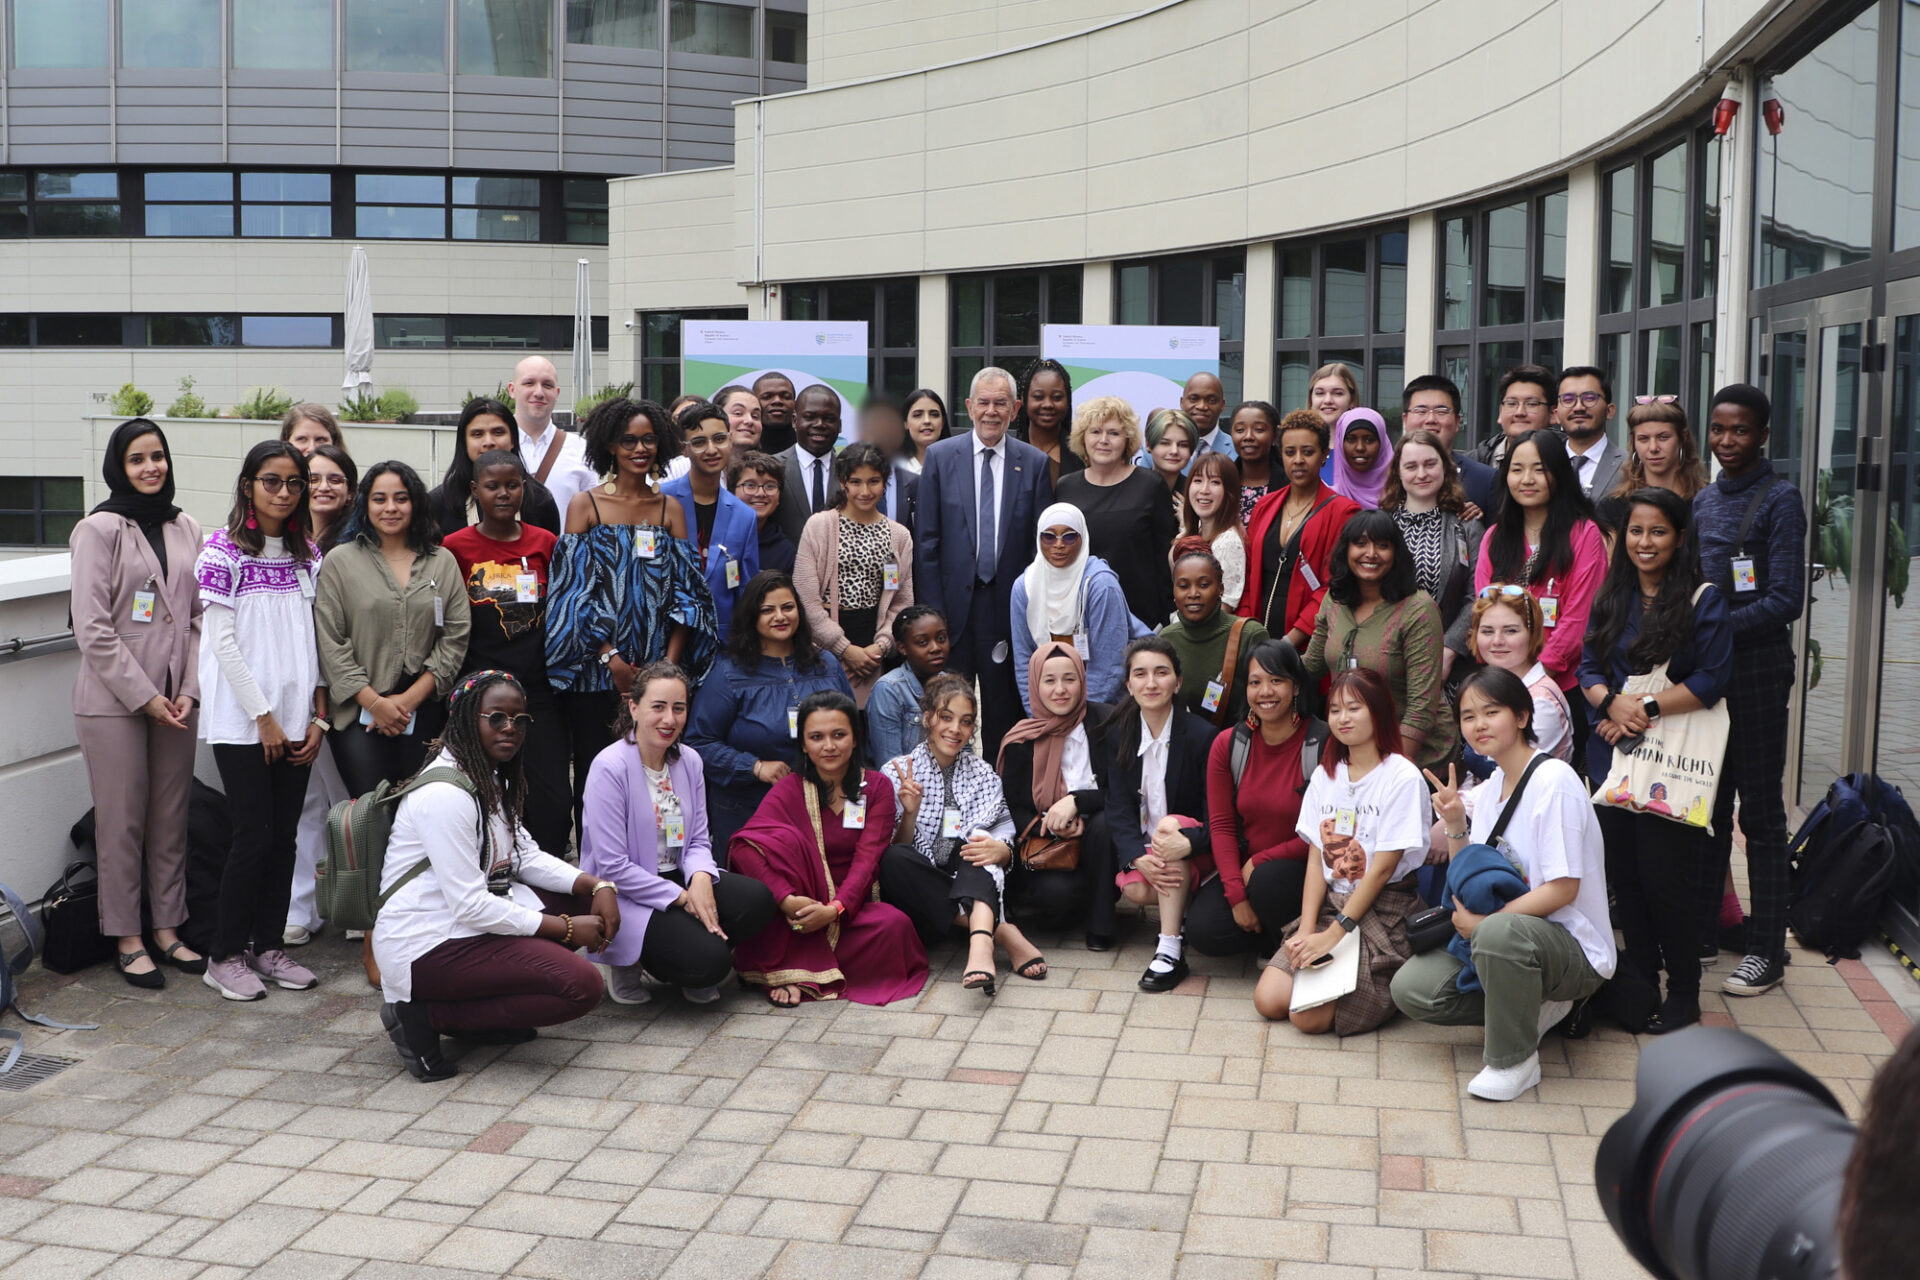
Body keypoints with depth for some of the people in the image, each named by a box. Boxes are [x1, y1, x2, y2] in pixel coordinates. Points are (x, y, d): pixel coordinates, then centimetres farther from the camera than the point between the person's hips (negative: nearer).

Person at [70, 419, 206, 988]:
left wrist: (188, 690, -2)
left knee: (172, 817, 10)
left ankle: (167, 928, 23)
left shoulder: (186, 529, 8)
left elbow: (200, 616, 9)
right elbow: (92, 627, -12)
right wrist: (144, 696, -13)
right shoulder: (101, 529, -7)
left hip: (175, 699, 5)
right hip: (113, 700, -5)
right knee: (122, 822, 3)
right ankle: (126, 938, 15)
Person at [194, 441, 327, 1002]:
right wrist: (262, 715, -11)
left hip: (295, 720, 5)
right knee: (253, 837, -5)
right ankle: (225, 956, 7)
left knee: (284, 836, 7)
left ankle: (269, 945, 19)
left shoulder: (307, 555, 10)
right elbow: (222, 641, -9)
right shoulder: (223, 550, -5)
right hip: (240, 719, -5)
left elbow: (315, 640, 11)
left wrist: (318, 716, 3)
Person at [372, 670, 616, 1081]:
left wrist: (597, 885, -2)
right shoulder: (445, 793, -20)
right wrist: (565, 928, -17)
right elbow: (469, 905, -23)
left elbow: (526, 856, 14)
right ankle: (426, 1015, -9)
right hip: (426, 945, -10)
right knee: (581, 985, -19)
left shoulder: (493, 777, 12)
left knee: (585, 901, 4)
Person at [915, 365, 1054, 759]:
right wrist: (931, 609, -5)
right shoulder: (941, 456, 2)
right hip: (953, 603, 0)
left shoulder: (1034, 462, 4)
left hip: (1008, 605, 1)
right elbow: (925, 539, 1)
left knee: (1004, 708, 8)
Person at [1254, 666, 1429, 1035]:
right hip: (1331, 903, 6)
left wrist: (1333, 934, -15)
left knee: (1310, 1016, -18)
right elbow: (1316, 859, 5)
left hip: (1384, 911, -6)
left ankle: (1391, 988, 5)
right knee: (1268, 1000, -10)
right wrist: (1307, 931, -8)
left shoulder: (1402, 777, -11)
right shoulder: (1325, 775, 9)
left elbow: (1382, 869, -13)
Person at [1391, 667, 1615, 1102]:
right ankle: (1533, 1008, 7)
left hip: (1574, 950, -8)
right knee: (1410, 988, -9)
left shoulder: (1554, 781, -16)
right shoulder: (1489, 789, 8)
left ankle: (1515, 1060, -17)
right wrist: (1456, 826, -4)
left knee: (1498, 933, -40)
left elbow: (1563, 889, -20)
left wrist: (1482, 921, -20)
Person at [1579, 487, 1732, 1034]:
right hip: (1613, 753, 5)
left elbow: (1713, 679, -9)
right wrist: (1611, 702, -10)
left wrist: (1648, 707, -15)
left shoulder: (1704, 599, -4)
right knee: (1622, 870, 7)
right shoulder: (1611, 598, 12)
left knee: (1666, 871, -4)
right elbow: (1589, 667, 11)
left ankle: (1684, 993, 10)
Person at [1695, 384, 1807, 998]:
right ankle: (1699, 930, 23)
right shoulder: (1704, 499, 12)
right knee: (1705, 804, 12)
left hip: (1755, 667, -6)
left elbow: (1786, 600, -14)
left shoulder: (1779, 498, -8)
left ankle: (1767, 949, 8)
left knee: (1760, 810, 1)